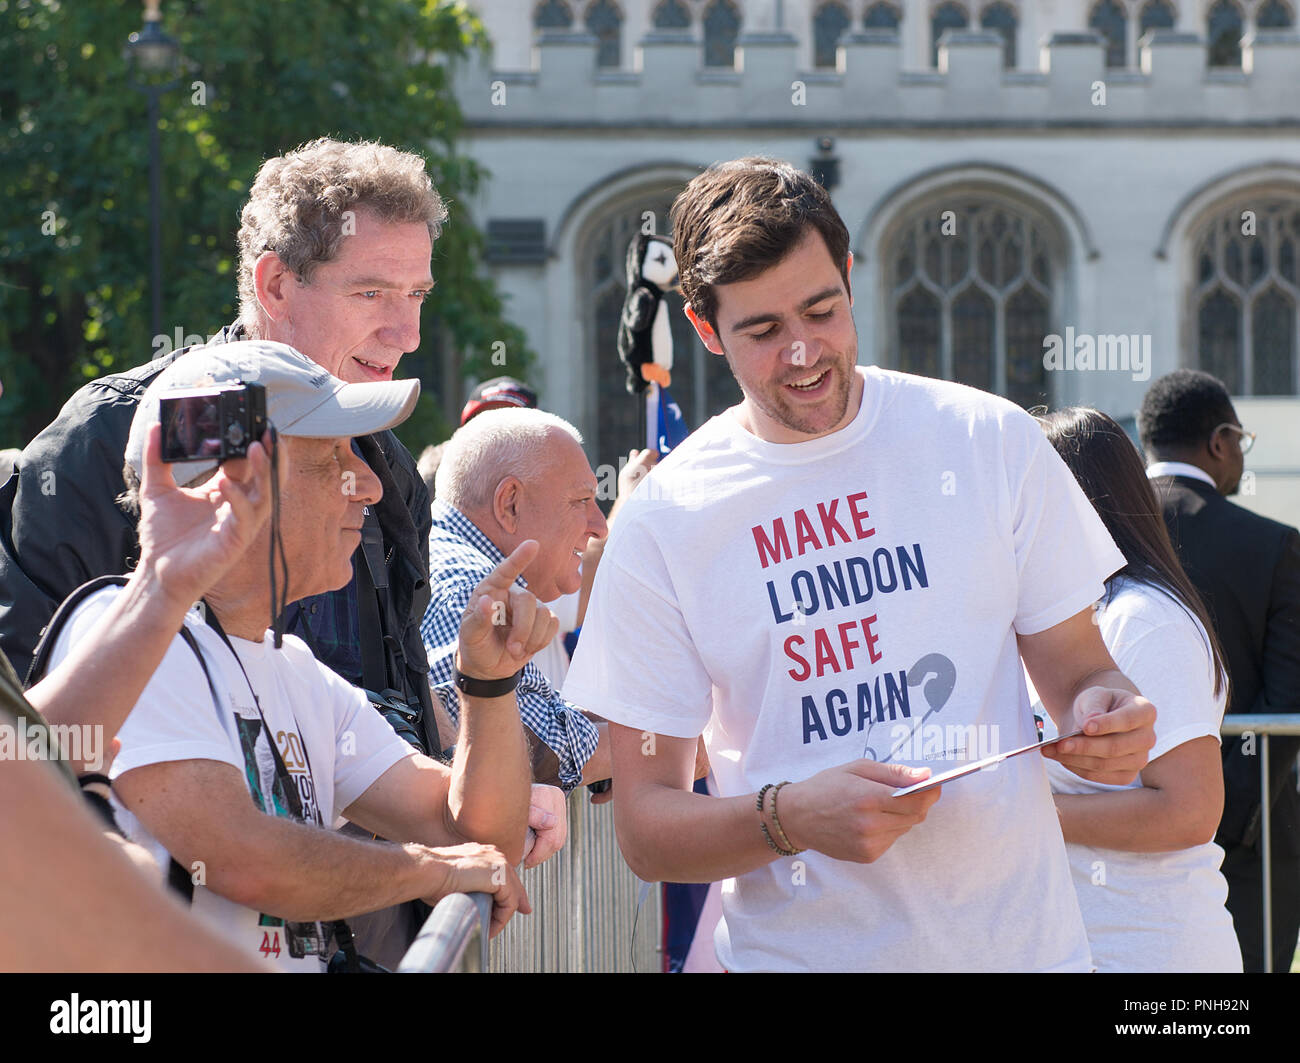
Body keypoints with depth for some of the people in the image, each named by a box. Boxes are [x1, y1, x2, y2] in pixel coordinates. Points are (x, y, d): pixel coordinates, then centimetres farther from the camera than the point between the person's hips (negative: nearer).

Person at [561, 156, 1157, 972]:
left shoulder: (990, 442, -1)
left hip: (1022, 940, 2)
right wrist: (792, 819, -24)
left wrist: (1107, 717, -17)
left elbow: (1076, 667, 6)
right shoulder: (662, 527, -6)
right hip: (802, 951, -1)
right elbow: (646, 828, -6)